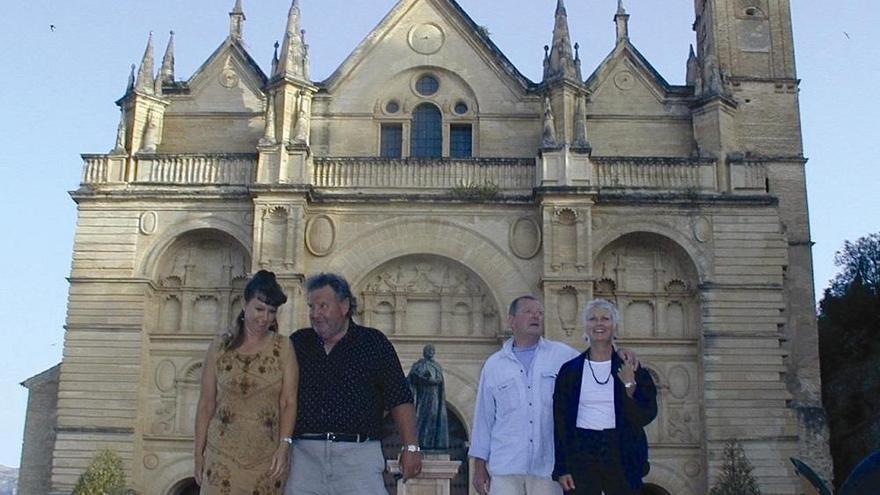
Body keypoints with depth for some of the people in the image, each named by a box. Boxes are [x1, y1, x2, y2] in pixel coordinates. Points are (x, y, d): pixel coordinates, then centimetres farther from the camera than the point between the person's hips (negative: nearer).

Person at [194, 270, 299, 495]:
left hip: (267, 457, 0)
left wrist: (284, 446, -14)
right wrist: (199, 454, 5)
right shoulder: (220, 346, 3)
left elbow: (289, 402, -2)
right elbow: (206, 404, 6)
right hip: (223, 456, 0)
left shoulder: (283, 348, 1)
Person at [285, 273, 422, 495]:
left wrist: (411, 447, -4)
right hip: (304, 454, 3)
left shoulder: (374, 343, 5)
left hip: (358, 454, -2)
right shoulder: (298, 343, 12)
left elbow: (399, 399, 3)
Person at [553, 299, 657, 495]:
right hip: (582, 456, 0)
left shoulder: (629, 368, 5)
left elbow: (645, 417, 2)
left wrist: (630, 385, -11)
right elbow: (560, 422, 4)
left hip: (621, 456, 0)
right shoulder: (570, 370, 5)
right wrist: (562, 469, -1)